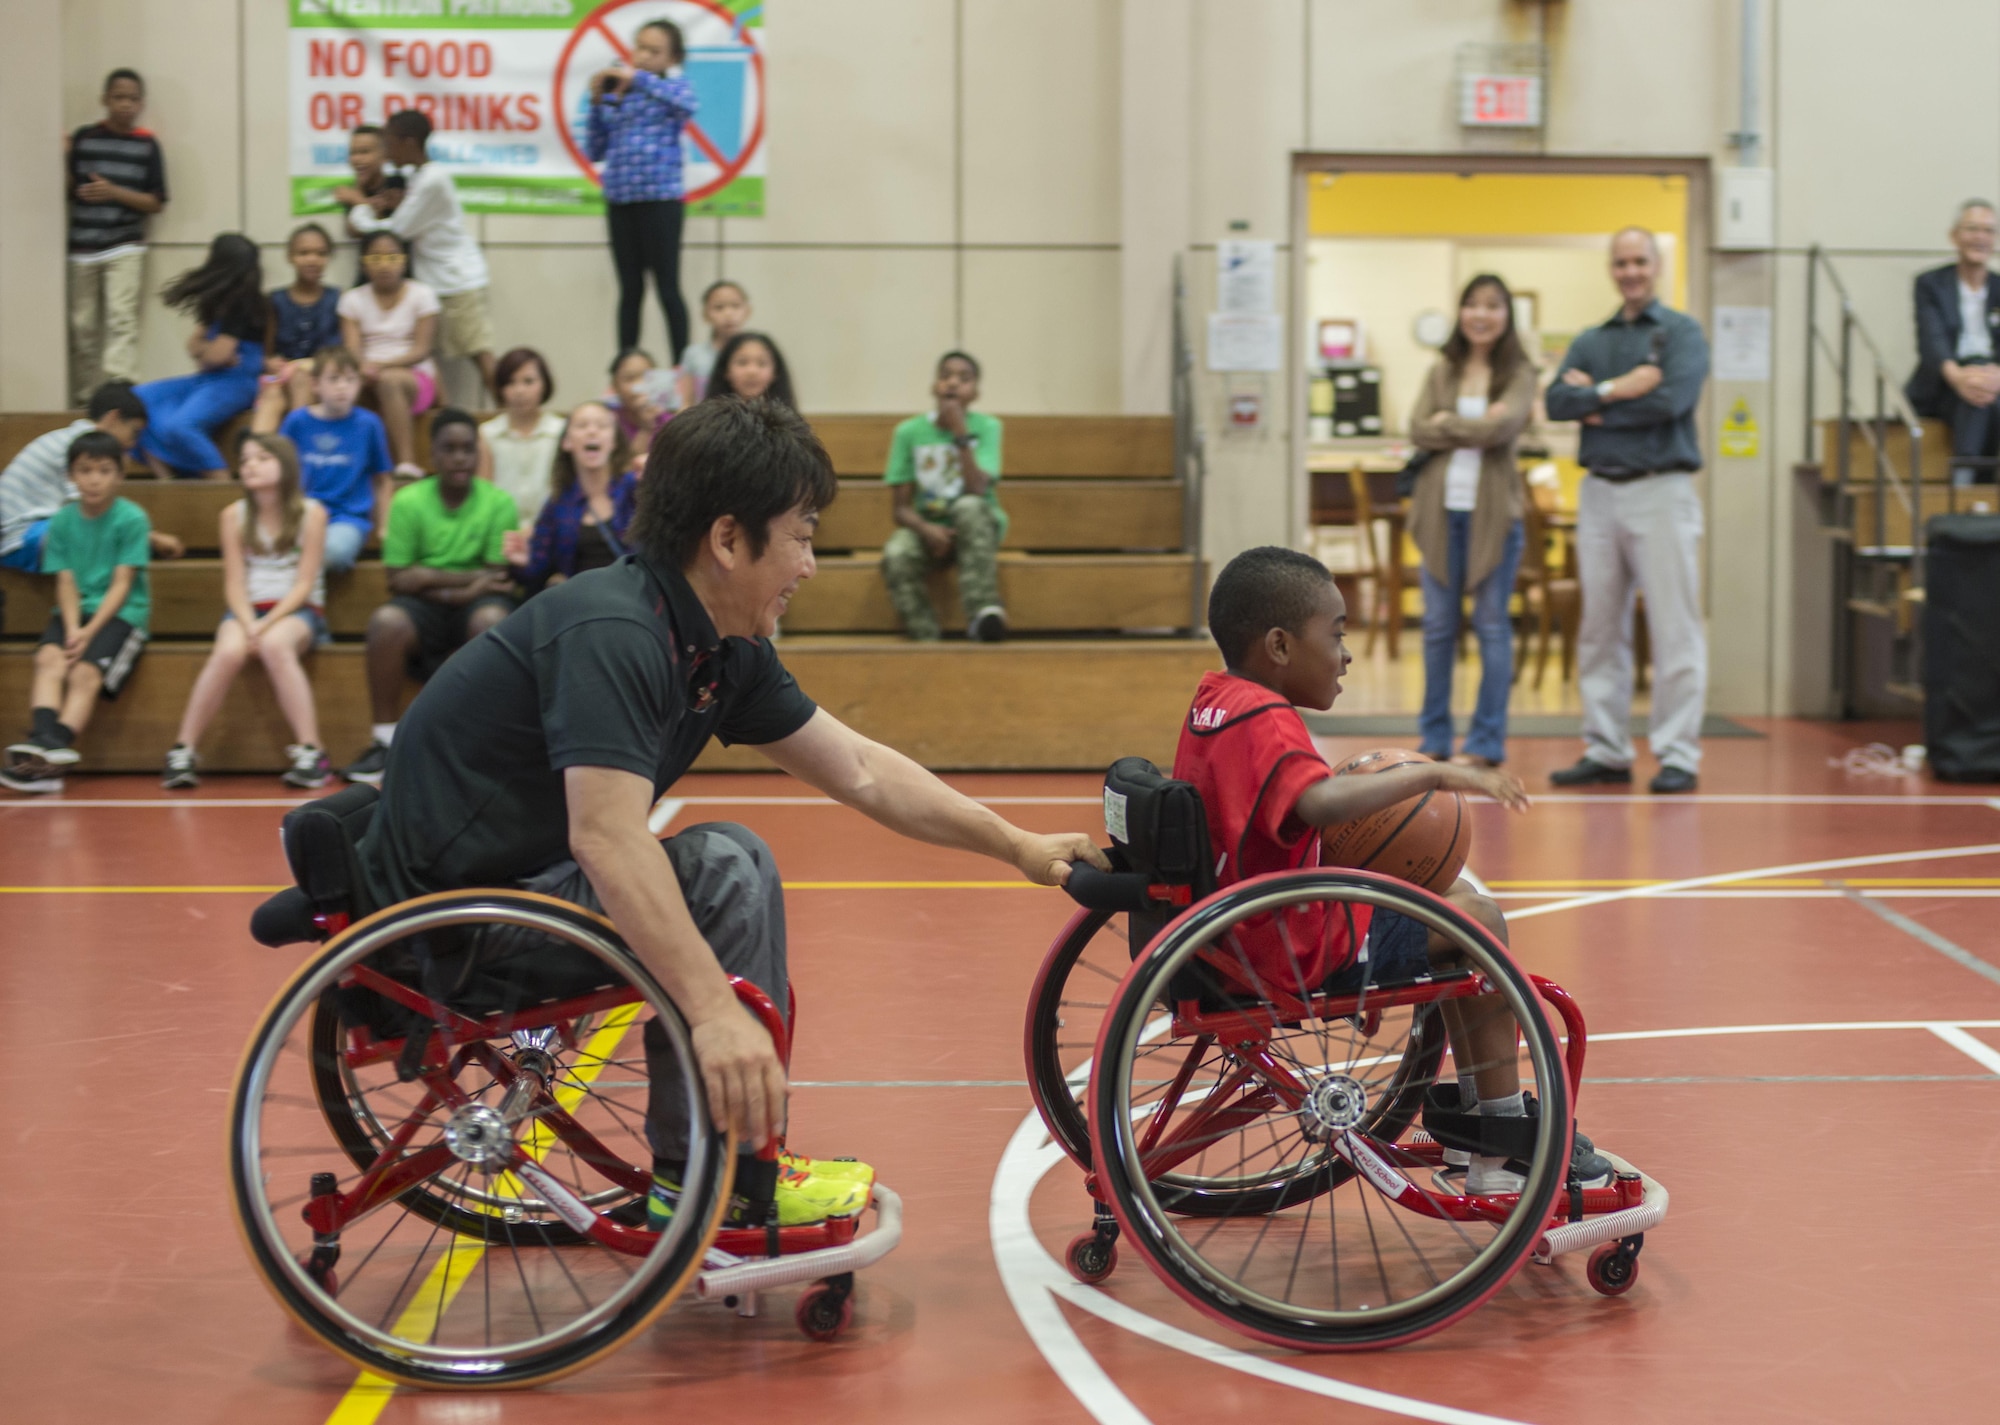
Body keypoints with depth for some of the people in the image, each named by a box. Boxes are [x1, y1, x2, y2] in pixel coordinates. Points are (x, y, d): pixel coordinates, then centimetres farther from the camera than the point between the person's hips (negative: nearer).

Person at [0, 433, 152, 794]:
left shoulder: (131, 519, -5)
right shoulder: (63, 520, 7)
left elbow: (122, 584, -8)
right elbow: (66, 582, 2)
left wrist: (90, 632, -18)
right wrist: (72, 628, -16)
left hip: (121, 614, -3)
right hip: (75, 612, 3)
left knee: (85, 673, -27)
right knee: (49, 658, -26)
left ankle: (53, 746, -39)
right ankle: (46, 741, -43)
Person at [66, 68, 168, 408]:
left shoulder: (147, 145, 0)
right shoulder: (83, 138, 3)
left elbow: (156, 202, -1)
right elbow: (67, 188, 7)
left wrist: (114, 192, -14)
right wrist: (64, 162, -12)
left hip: (125, 246, -2)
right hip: (82, 247, 2)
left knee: (121, 318, -14)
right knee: (83, 325, 6)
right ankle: (86, 396, 15)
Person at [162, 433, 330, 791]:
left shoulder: (311, 513, -2)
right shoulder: (234, 516, 6)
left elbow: (304, 584, -6)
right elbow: (234, 583, 2)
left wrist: (267, 625, -19)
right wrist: (248, 625, -17)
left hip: (296, 612, -2)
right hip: (247, 611, 2)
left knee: (274, 645, -37)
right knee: (228, 650, -32)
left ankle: (310, 752, -37)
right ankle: (182, 752, -27)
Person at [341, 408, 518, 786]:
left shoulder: (499, 503, -2)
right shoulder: (408, 502, -1)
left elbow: (499, 577, -7)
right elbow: (400, 578, -6)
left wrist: (433, 582, -16)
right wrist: (468, 577, -13)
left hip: (474, 602, 0)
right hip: (424, 608, 1)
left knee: (492, 620, -36)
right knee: (386, 622, -32)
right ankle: (385, 740, -22)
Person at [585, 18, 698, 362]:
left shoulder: (674, 85, 3)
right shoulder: (614, 95, 13)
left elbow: (685, 103, -23)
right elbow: (594, 152, 11)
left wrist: (638, 78, -17)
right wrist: (597, 101, 2)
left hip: (660, 199, -4)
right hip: (619, 201, 5)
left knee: (667, 288, -4)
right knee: (630, 289, 9)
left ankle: (681, 369, 0)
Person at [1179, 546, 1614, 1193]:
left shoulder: (1213, 698, 6)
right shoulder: (1266, 722, -24)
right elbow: (1320, 804, -43)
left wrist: (1364, 777, 10)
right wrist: (1430, 774, -35)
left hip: (1241, 936, 10)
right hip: (1297, 953, -10)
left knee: (1449, 892, 23)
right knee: (1477, 921, -2)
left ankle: (1471, 1104, 29)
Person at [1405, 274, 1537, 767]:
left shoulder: (1519, 374, 3)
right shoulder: (1441, 372, 10)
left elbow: (1504, 426, -14)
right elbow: (1418, 430, -3)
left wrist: (1448, 423, -6)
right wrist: (1475, 426, -11)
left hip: (1493, 512, -3)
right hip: (1441, 508, 3)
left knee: (1492, 625, 1)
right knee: (1438, 625, 6)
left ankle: (1488, 742, 7)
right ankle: (1434, 739, 13)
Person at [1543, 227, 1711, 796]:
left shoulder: (1682, 332, 1)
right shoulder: (1591, 340, 16)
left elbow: (1673, 400, -15)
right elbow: (1557, 402, 1)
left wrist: (1594, 399, -7)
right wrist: (1617, 390, -12)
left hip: (1661, 489, -5)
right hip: (1599, 490, 5)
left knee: (1674, 629, -6)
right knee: (1600, 627, 7)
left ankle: (1678, 754, -3)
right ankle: (1605, 750, 14)